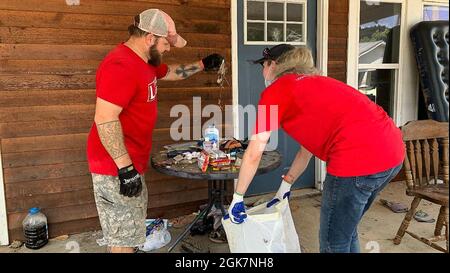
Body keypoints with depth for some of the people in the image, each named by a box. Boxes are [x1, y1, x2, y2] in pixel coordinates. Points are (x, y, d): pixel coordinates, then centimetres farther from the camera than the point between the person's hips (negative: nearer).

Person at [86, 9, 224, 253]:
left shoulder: (143, 62, 12)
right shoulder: (121, 66, -22)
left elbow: (171, 72, 32)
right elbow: (104, 119, -27)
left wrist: (202, 65, 28)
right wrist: (125, 168, -27)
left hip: (130, 164, 10)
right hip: (118, 168, -10)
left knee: (128, 234, 22)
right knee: (125, 238, 2)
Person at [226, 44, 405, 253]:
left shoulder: (275, 91, 3)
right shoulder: (311, 84, 27)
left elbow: (254, 153, 2)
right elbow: (309, 147, 30)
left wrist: (237, 198, 13)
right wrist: (285, 186, 34)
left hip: (359, 157, -9)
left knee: (334, 242, 11)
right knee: (346, 231, 26)